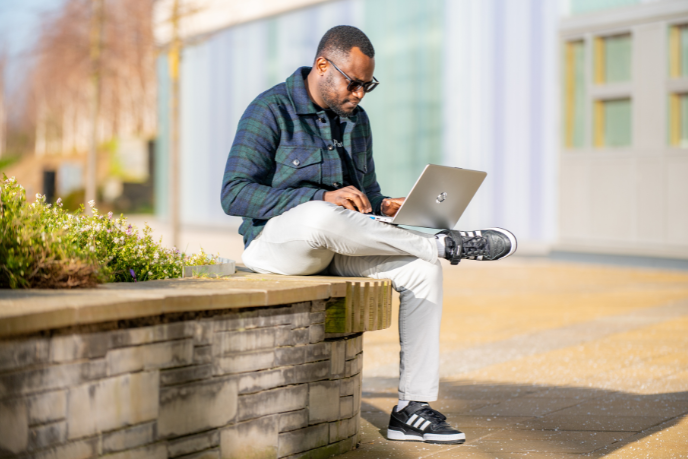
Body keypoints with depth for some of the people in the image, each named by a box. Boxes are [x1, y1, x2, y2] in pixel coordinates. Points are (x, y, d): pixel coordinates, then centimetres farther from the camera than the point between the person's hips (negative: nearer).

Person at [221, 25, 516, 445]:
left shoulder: (356, 120, 13)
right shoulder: (271, 111, -9)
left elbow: (366, 192, 24)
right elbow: (235, 194, -17)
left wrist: (383, 206, -4)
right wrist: (323, 198, -26)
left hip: (338, 249, 7)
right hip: (276, 241, -7)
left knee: (421, 269, -16)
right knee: (320, 218, -41)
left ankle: (413, 406, -14)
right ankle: (444, 243, -23)